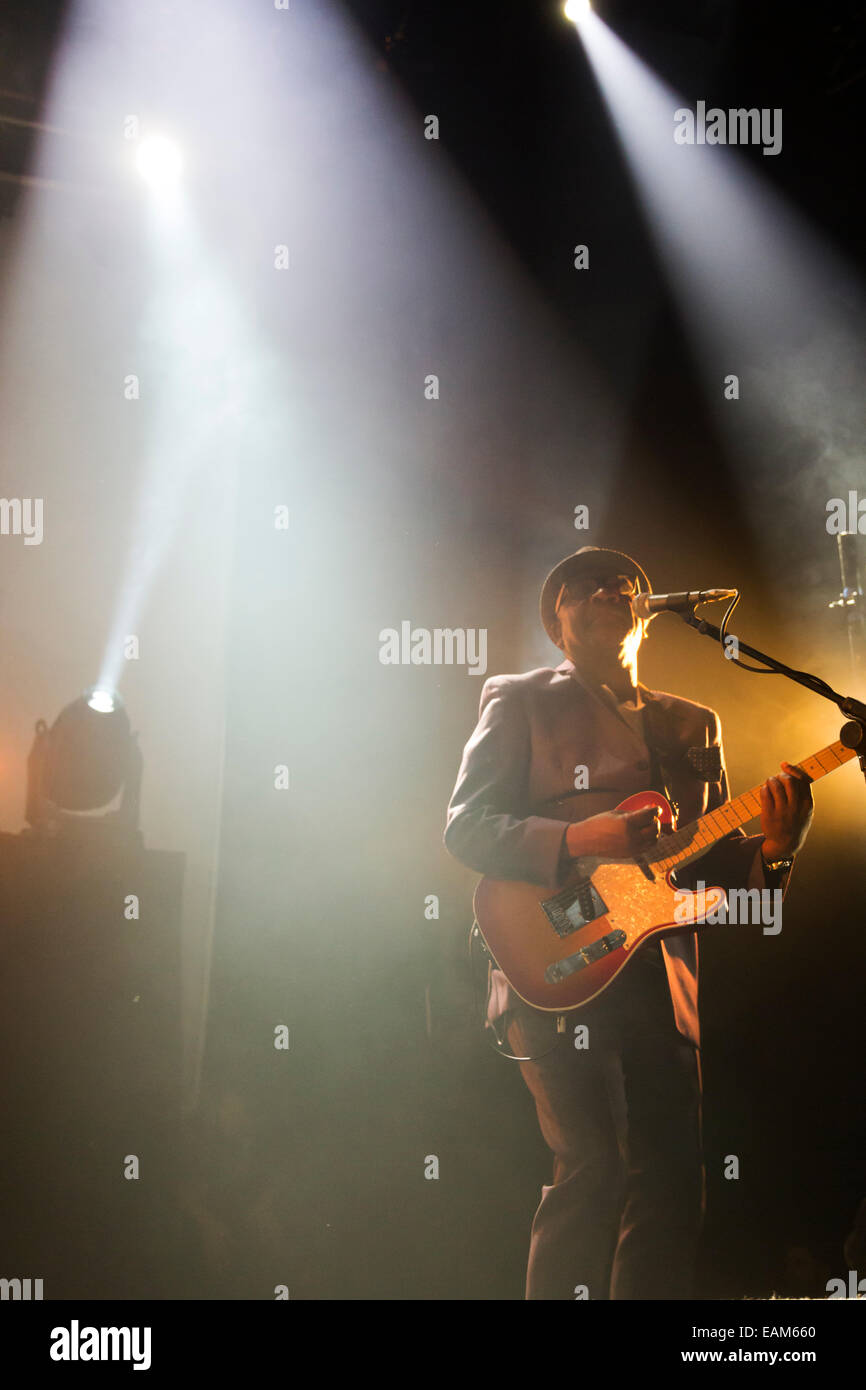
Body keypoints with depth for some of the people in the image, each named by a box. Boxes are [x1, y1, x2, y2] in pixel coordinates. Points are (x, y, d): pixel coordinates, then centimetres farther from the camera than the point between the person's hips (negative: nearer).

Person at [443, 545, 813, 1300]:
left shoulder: (693, 724, 21)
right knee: (593, 1168, -15)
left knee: (674, 1182, 5)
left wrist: (774, 846, -5)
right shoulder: (520, 702, 7)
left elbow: (717, 860, 17)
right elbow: (465, 826, -4)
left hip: (662, 981, 5)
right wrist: (579, 839, -18)